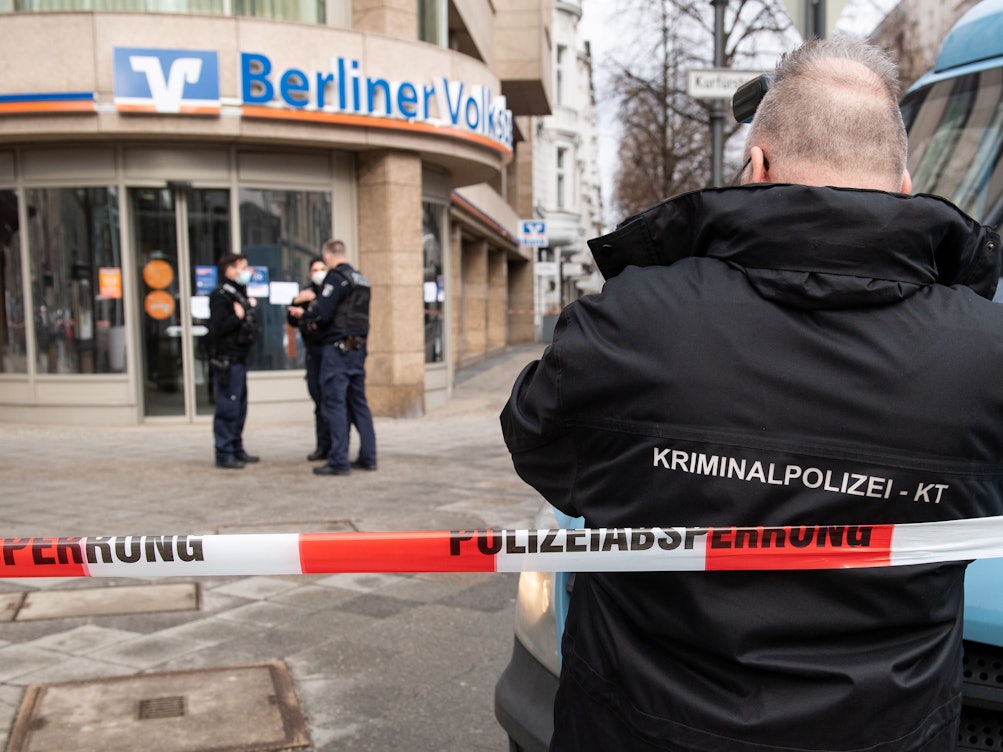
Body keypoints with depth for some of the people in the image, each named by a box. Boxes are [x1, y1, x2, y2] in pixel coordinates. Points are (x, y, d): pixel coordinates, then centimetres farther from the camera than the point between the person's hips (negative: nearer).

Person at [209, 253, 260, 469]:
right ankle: (224, 454, -3)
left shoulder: (240, 294, 19)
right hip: (226, 360, -10)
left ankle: (237, 450, 21)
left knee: (240, 407, 13)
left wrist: (251, 309, 14)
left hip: (239, 359, 10)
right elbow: (217, 328, -20)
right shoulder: (221, 296, -11)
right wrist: (237, 317, -25)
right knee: (228, 408, -8)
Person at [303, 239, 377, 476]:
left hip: (338, 347, -8)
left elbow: (323, 312, -18)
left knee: (334, 403, -5)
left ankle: (339, 461, -6)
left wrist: (308, 316, 3)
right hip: (358, 347, 8)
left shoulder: (336, 277, -10)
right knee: (358, 403, 12)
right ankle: (368, 457, 14)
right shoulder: (361, 279, 16)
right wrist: (318, 318, 17)